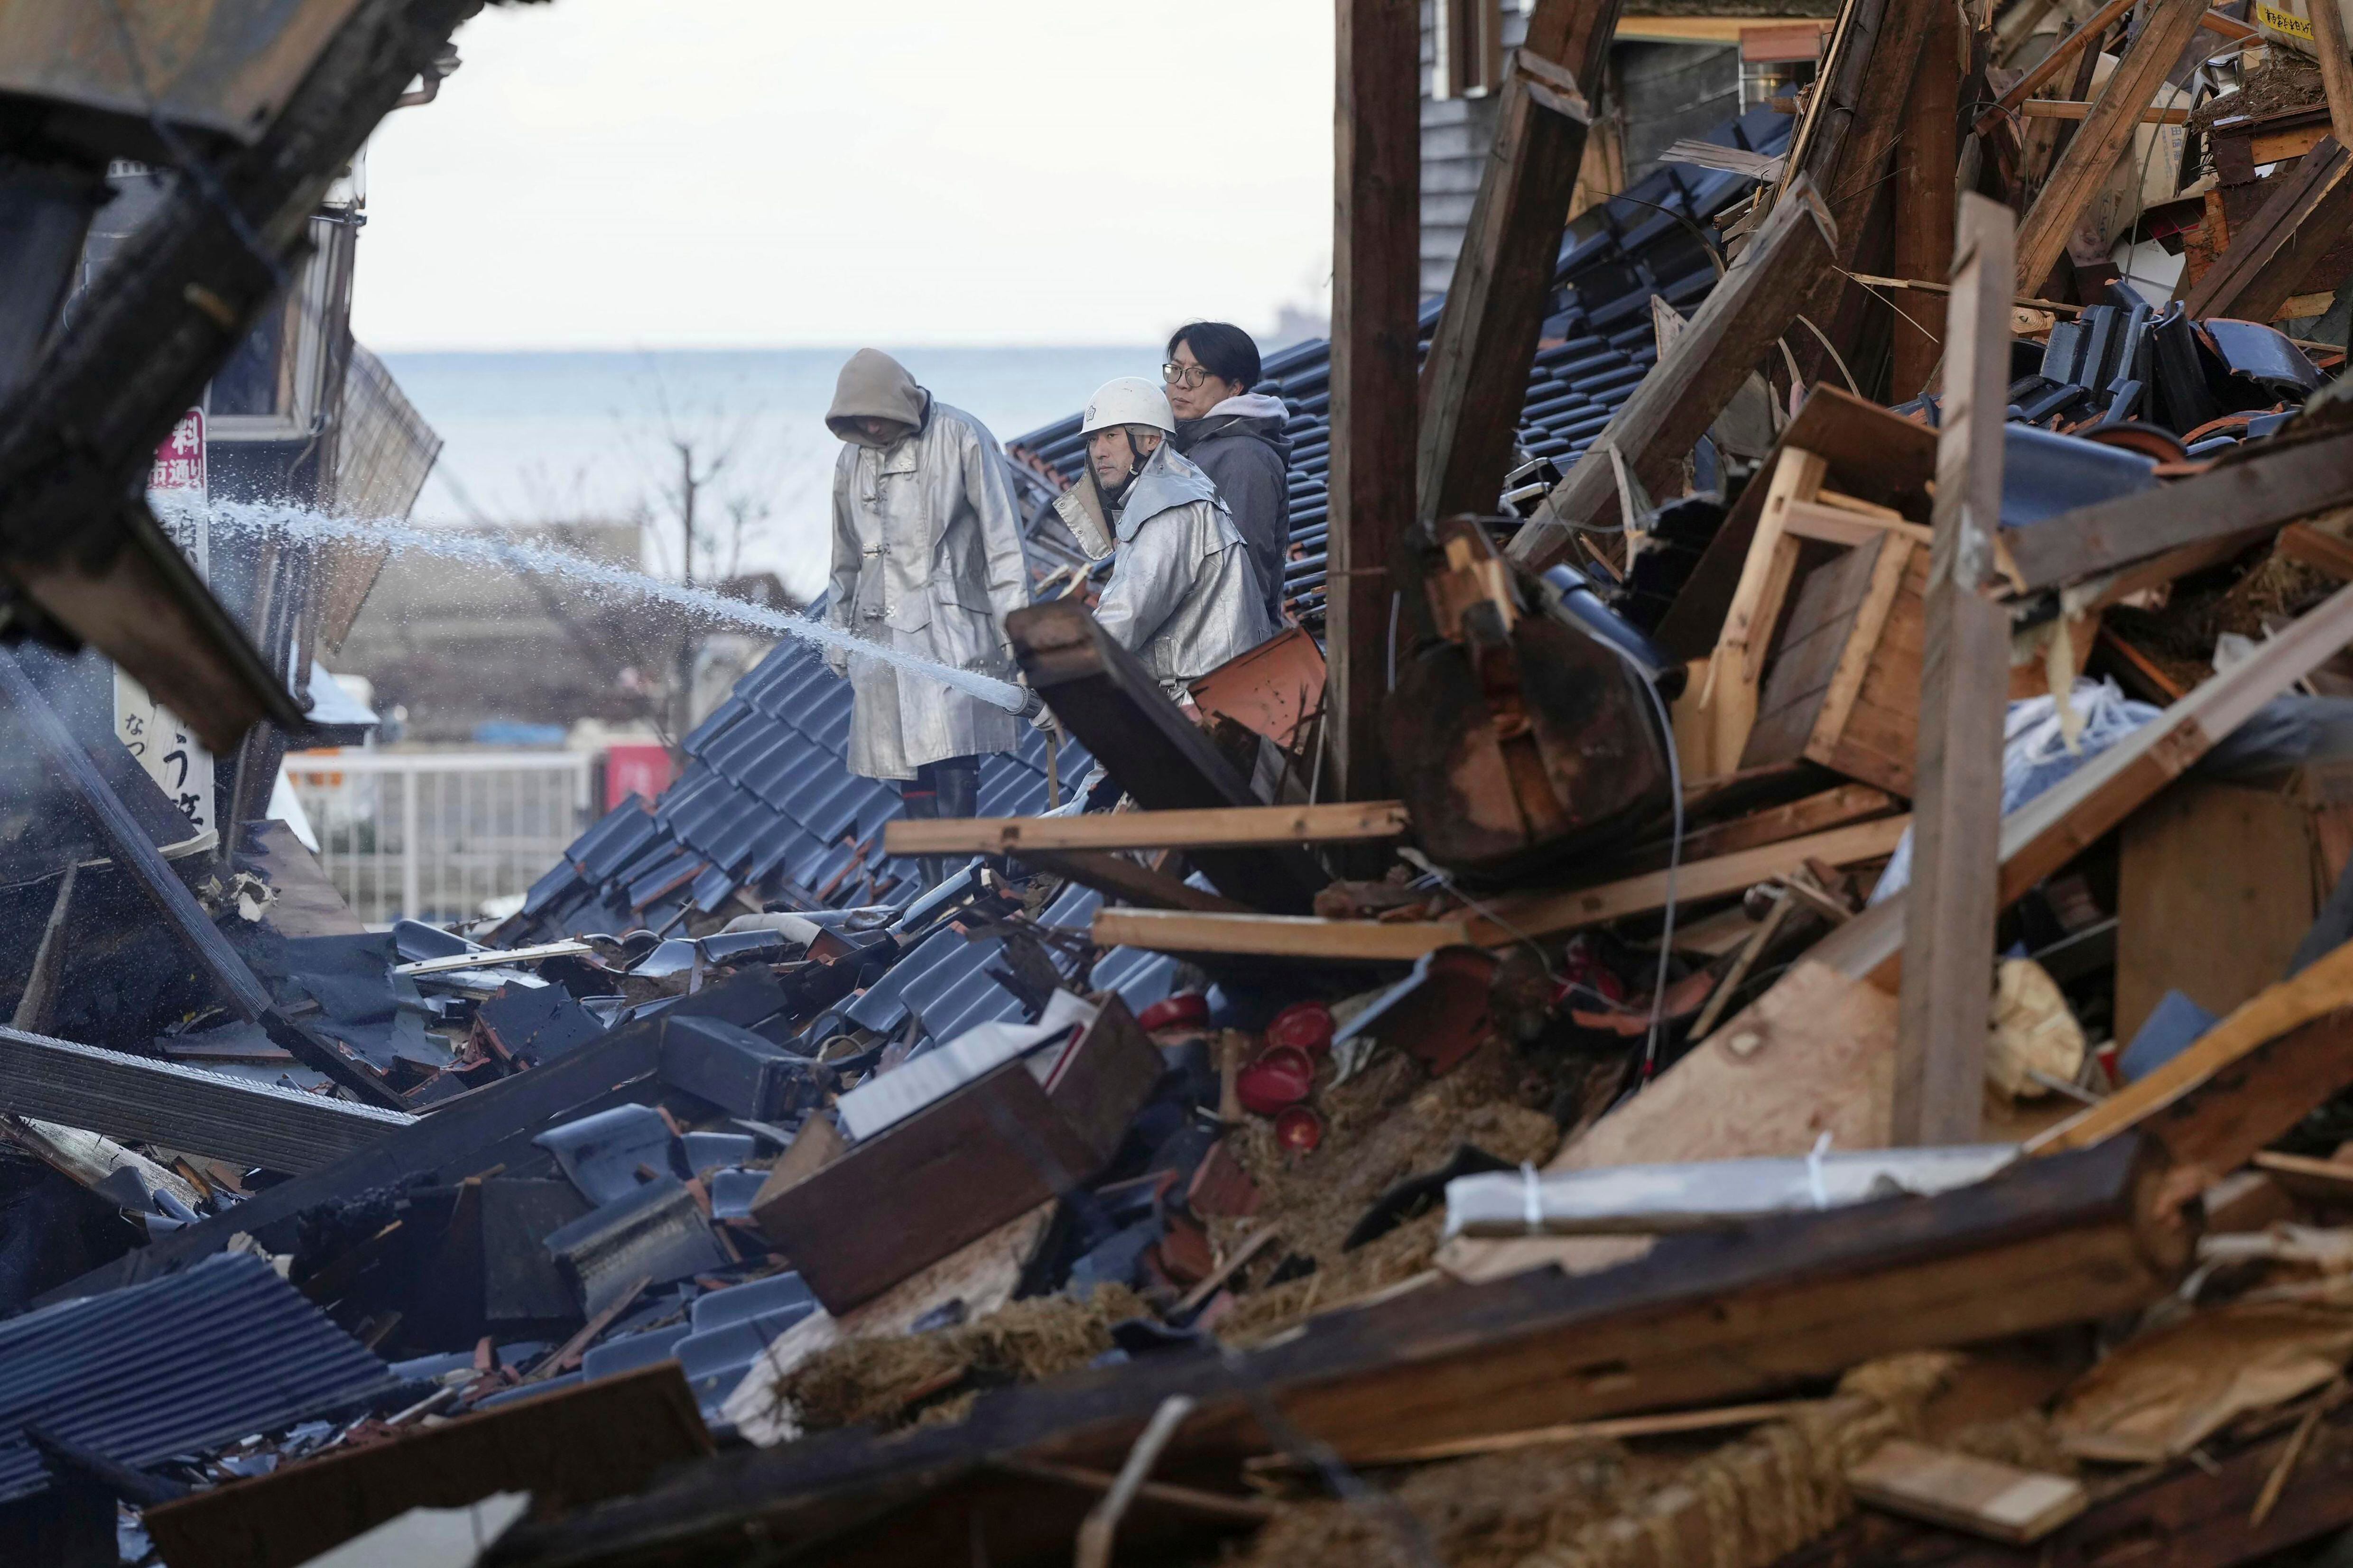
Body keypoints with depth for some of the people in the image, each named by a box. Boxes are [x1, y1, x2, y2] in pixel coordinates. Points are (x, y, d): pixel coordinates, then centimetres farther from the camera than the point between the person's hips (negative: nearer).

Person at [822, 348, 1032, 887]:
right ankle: (935, 888, 5)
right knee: (909, 769, 2)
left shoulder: (961, 438, -3)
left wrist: (1013, 622, -8)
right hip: (882, 630, 5)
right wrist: (838, 637, 23)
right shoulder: (852, 460, 15)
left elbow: (1002, 536, -3)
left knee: (953, 760, -18)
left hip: (950, 627, -5)